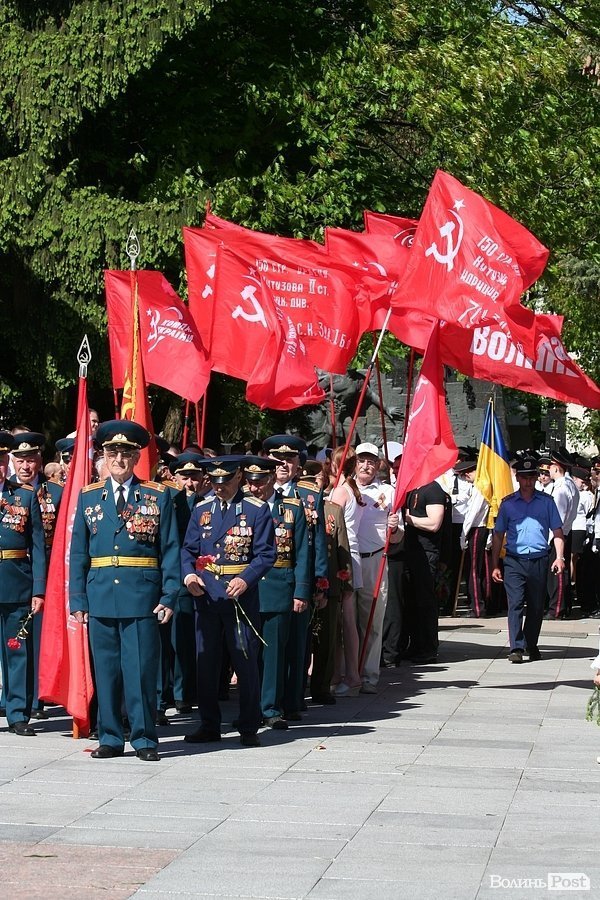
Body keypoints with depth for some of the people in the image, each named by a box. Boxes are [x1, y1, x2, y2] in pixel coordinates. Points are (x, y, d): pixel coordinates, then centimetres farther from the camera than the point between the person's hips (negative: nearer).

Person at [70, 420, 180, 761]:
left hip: (142, 595, -2)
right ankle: (110, 738, 13)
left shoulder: (158, 496, 5)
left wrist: (169, 598, -5)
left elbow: (171, 551, 3)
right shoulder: (89, 497, 10)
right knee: (106, 669, 5)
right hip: (100, 595, 2)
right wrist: (78, 599, 2)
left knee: (142, 669, -2)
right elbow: (78, 552, 10)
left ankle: (145, 739, 5)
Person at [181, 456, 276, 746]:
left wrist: (245, 580, -21)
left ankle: (249, 728, 7)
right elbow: (188, 549, 11)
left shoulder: (257, 510, -1)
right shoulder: (201, 509, 10)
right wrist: (188, 574, -10)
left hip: (240, 592, -4)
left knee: (245, 660, -1)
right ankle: (209, 725, 16)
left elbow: (266, 553, -5)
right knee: (205, 661, 7)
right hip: (206, 592, 4)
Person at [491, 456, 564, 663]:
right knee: (515, 603, -12)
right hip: (514, 560, -1)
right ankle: (516, 648, -15)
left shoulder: (546, 501, 8)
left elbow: (557, 531, 9)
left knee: (536, 605, 8)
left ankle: (531, 644, 23)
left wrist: (559, 557, -3)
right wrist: (494, 565, 6)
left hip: (539, 560, 1)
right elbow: (498, 535, 11)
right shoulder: (508, 503, 8)